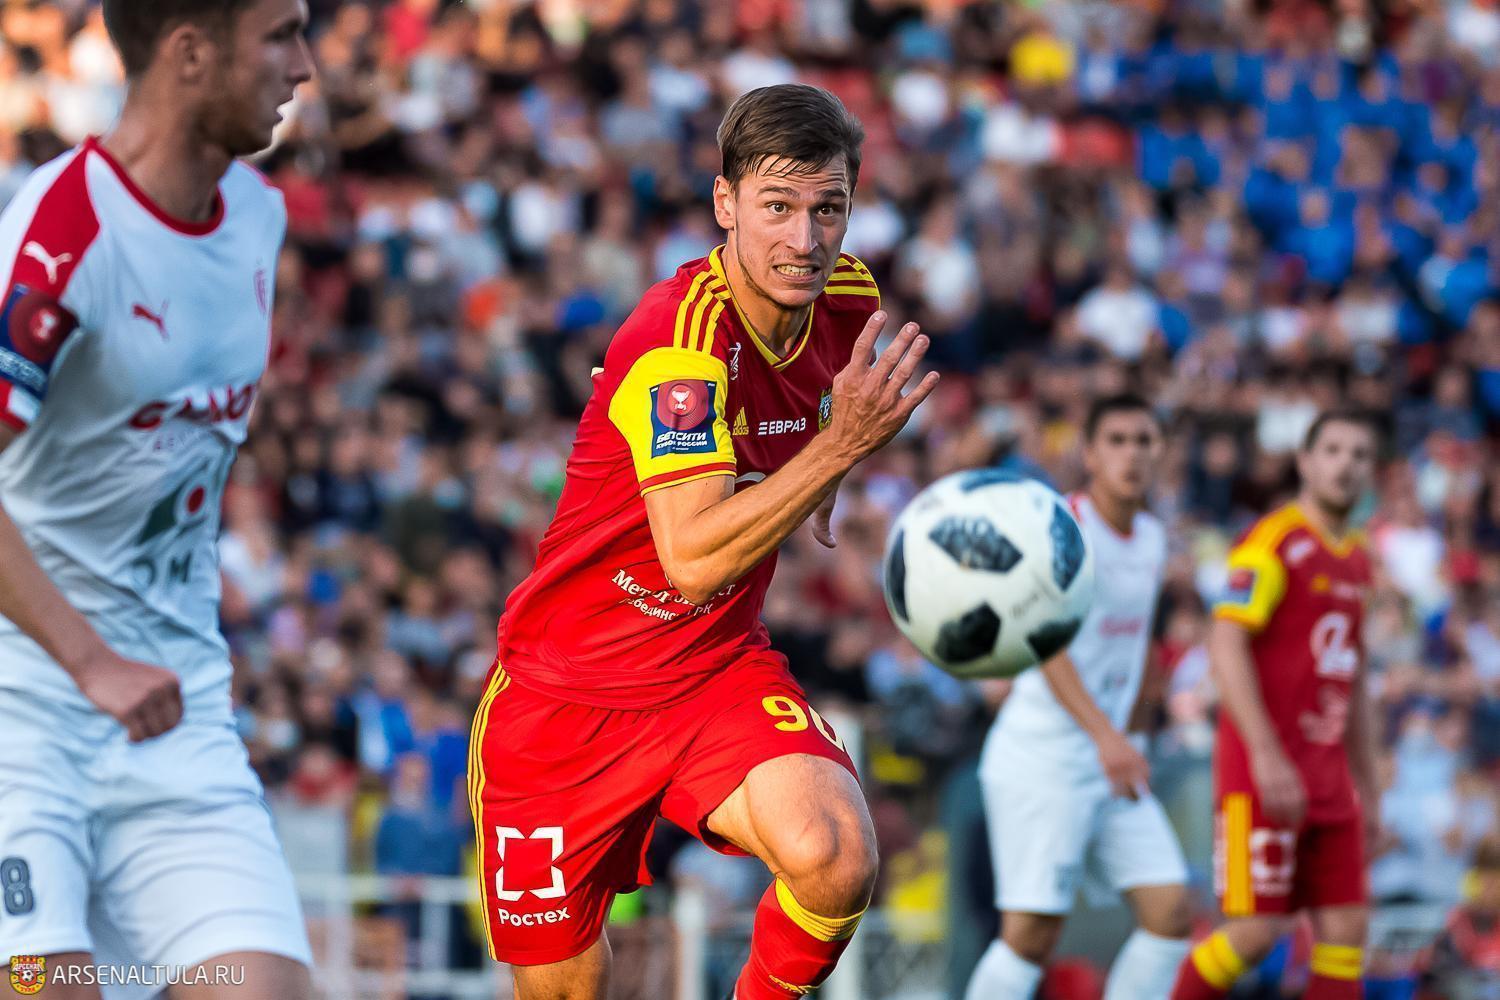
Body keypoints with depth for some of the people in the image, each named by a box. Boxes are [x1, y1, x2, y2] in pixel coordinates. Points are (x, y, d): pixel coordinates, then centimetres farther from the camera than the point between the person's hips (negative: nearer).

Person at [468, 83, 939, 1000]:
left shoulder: (849, 299, -4)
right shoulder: (681, 340, -26)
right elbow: (693, 557, -35)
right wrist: (842, 442, -37)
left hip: (719, 668, 4)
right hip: (567, 691, -4)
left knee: (836, 861, -27)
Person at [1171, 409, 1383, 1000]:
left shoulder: (1356, 558, 16)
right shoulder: (1274, 542, -9)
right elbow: (1226, 649, -18)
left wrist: (1367, 789, 21)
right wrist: (1267, 756, -25)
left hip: (1328, 772, 8)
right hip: (1264, 770, -8)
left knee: (1345, 928, 0)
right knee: (1256, 931, -10)